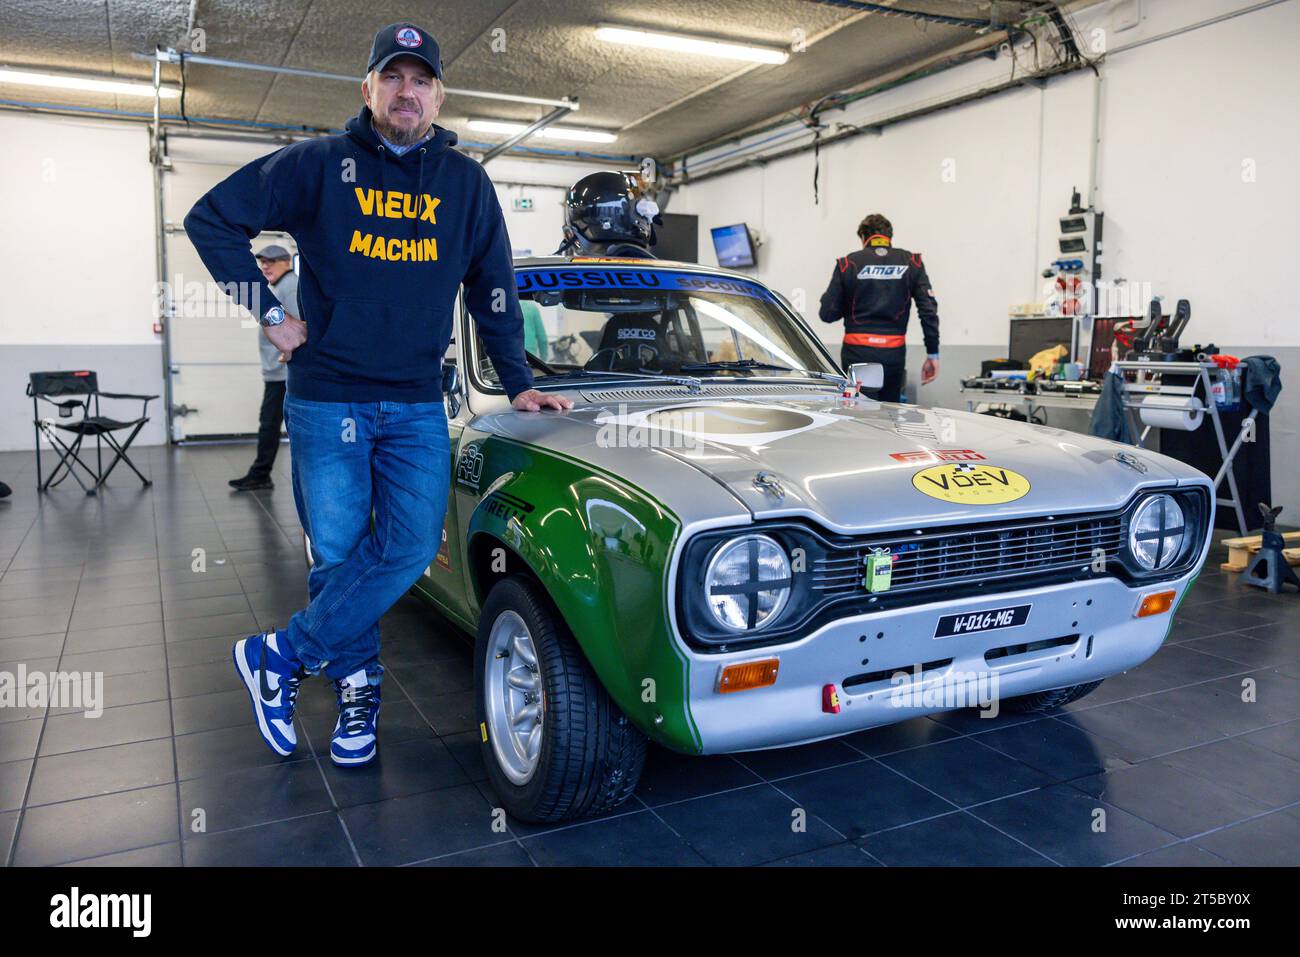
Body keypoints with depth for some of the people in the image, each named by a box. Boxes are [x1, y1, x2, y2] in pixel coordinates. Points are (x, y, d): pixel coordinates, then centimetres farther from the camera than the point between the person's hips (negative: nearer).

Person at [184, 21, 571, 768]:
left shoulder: (466, 183, 8)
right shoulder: (319, 165, 1)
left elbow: (494, 291, 14)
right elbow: (212, 218, 4)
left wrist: (519, 385, 11)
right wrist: (271, 314, -3)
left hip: (418, 404, 2)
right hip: (326, 398, -2)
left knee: (412, 549, -6)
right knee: (339, 553, 2)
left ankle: (283, 655, 10)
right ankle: (358, 688, 21)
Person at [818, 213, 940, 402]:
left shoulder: (848, 264, 2)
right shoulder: (911, 263, 7)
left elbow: (828, 313, -1)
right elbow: (929, 310, 0)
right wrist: (933, 354, 3)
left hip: (857, 351, -2)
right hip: (894, 353, 2)